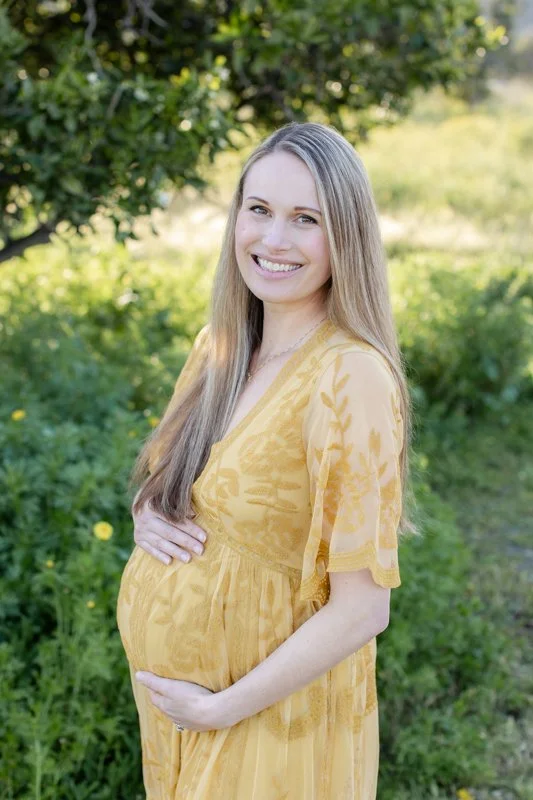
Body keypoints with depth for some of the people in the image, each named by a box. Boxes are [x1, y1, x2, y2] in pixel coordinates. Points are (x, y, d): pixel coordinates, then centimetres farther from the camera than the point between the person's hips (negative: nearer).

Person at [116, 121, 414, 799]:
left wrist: (217, 709, -17)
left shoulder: (350, 379, -25)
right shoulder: (218, 344, -3)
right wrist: (146, 509, -8)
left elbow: (362, 609, -23)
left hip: (272, 709, -6)